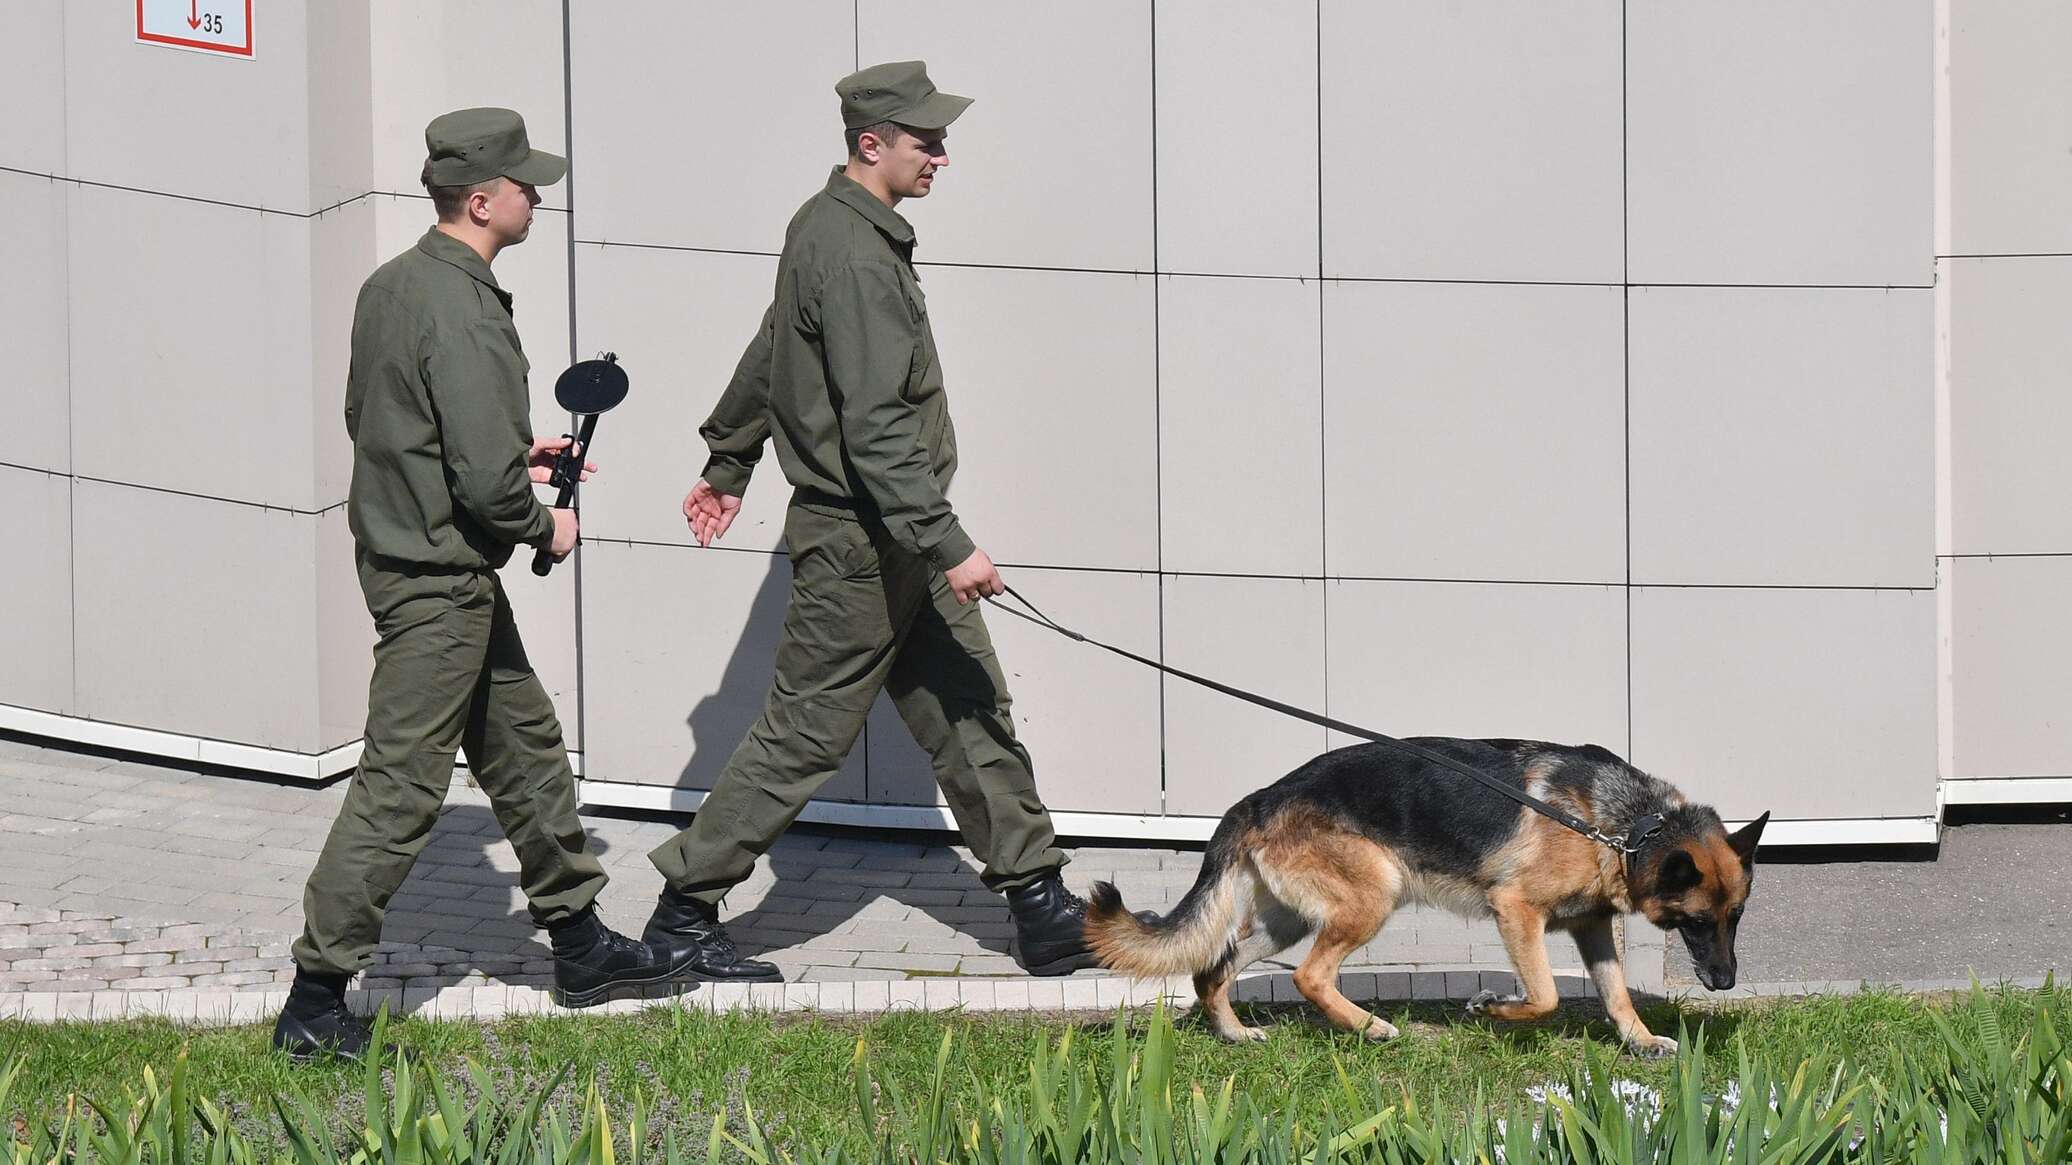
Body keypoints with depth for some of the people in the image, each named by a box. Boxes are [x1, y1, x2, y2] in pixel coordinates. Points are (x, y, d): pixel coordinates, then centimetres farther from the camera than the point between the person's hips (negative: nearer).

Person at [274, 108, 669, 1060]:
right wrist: (544, 526, -6)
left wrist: (516, 456, 17)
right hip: (439, 579, -10)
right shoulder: (465, 316, -23)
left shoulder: (391, 285, 7)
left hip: (398, 547, 10)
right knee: (401, 785, -5)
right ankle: (316, 999, 0)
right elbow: (484, 480, -26)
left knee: (524, 745, 20)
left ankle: (579, 945, 32)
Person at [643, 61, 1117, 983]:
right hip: (858, 542, -10)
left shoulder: (831, 228, 10)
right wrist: (949, 547, -29)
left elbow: (768, 357, 24)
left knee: (971, 714, 10)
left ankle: (1040, 908, 15)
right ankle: (683, 914, 9)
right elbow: (874, 426, -27)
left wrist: (727, 464, 35)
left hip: (897, 545, 10)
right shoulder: (852, 256, -22)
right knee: (804, 735, -1)